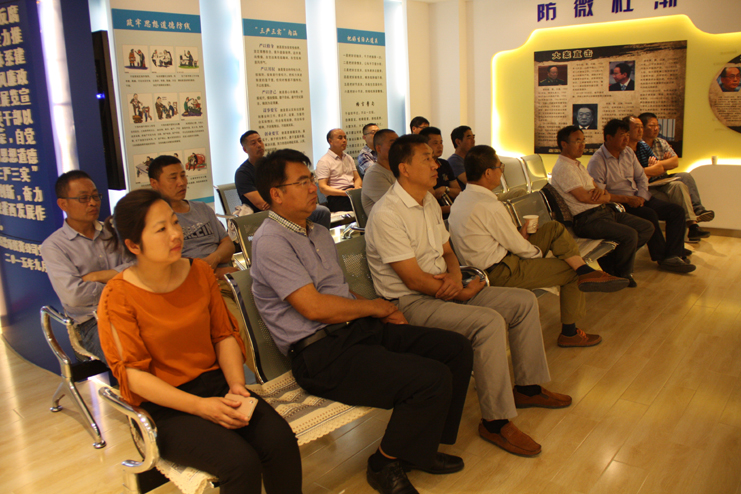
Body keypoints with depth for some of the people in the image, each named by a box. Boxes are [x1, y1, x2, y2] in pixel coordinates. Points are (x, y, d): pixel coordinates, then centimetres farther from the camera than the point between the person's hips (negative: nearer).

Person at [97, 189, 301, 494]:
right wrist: (200, 406, -20)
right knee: (241, 463, -27)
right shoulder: (118, 298, -10)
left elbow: (224, 334, 9)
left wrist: (236, 385, -9)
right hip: (164, 407, -4)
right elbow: (133, 375, -12)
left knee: (280, 440, -22)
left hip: (214, 382, 4)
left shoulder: (199, 272, 4)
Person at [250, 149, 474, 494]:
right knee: (432, 378, -23)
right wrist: (375, 307, -6)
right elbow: (314, 307, -19)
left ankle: (420, 448, 16)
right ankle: (386, 464, 2)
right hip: (321, 354, -9)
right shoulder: (270, 242, -12)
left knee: (457, 349, 0)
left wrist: (383, 310, 3)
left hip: (358, 328, 9)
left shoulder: (319, 233, 19)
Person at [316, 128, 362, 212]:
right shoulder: (323, 161, 2)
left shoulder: (349, 158, 26)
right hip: (336, 198, -7)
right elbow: (322, 187, -6)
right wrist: (344, 192, -19)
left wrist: (357, 187, -3)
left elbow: (357, 178, 23)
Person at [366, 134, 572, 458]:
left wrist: (455, 276, -7)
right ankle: (495, 421, -17)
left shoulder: (429, 201, 10)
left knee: (525, 302, 5)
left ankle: (528, 387, 20)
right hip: (410, 302, -10)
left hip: (445, 290, 10)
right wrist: (464, 293, -12)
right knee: (489, 321, -31)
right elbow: (414, 279, -21)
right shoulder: (387, 214, -20)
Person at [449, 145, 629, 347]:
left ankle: (586, 272, -1)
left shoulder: (461, 199, 5)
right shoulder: (490, 205, -26)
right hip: (501, 273, -10)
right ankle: (569, 332, 19)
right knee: (571, 272, 4)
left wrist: (519, 234, 2)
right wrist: (539, 252, 3)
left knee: (554, 228, 8)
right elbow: (518, 246, -17)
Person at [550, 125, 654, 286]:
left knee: (647, 227, 5)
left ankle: (609, 259, 10)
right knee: (630, 234, -27)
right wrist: (607, 197, -3)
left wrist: (601, 190, -6)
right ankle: (622, 274, 0)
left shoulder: (578, 165, 21)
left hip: (605, 211, 10)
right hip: (587, 220, -10)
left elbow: (594, 186, 20)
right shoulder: (563, 167, -12)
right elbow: (583, 197, -21)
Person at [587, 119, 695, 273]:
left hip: (639, 198, 8)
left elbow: (641, 177, 15)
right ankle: (662, 257, -16)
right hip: (619, 203, -8)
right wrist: (627, 199, -21)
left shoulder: (629, 152, 13)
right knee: (649, 214, -32)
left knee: (676, 211, -6)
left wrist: (641, 197, -5)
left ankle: (674, 255, -16)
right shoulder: (597, 161, -12)